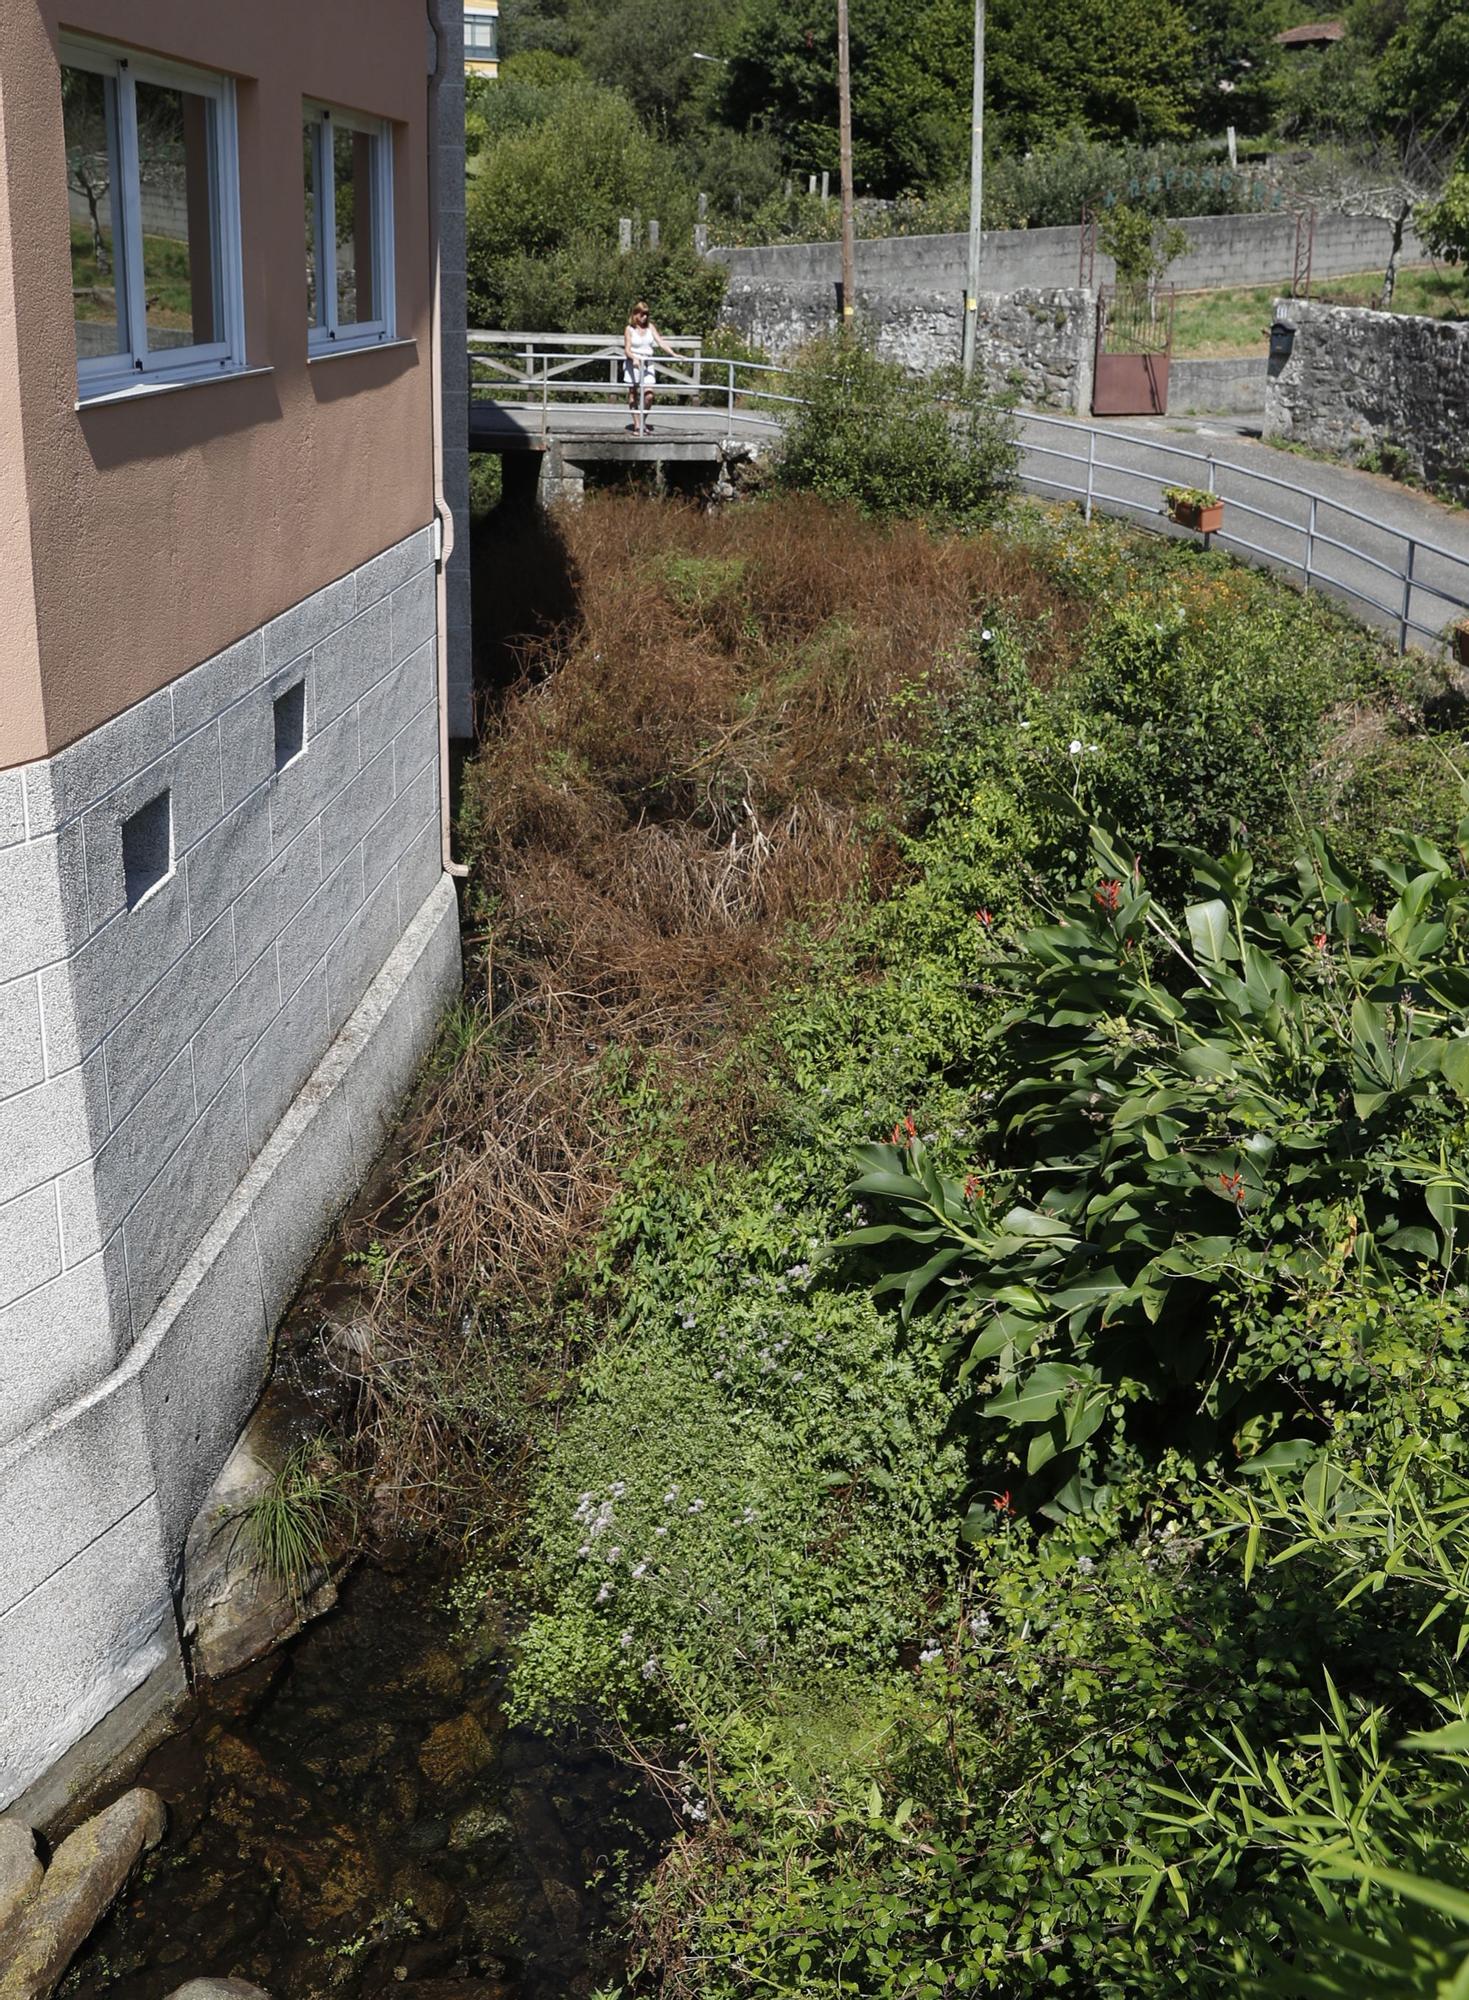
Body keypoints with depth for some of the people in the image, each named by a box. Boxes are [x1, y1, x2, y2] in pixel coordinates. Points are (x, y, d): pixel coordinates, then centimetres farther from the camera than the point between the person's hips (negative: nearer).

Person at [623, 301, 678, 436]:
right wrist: (634, 358, -29)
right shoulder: (629, 329, -1)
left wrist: (673, 354, -12)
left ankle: (643, 421, 11)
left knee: (649, 395, -9)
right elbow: (627, 349, -8)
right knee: (633, 394, 1)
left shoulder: (650, 327, 8)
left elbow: (660, 342, 1)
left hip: (648, 364, 2)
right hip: (633, 364, -2)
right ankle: (637, 425, 7)